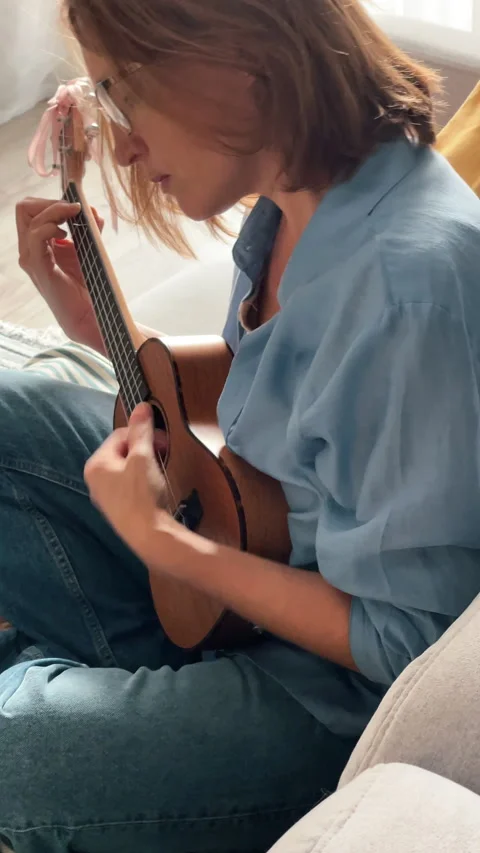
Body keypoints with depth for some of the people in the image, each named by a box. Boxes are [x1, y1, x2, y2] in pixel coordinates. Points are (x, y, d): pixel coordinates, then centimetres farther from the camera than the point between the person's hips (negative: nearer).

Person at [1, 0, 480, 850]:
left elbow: (410, 642, -27)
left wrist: (158, 539, -23)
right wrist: (97, 322, 2)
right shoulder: (297, 192, -6)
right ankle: (134, 670, 6)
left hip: (348, 690, -8)